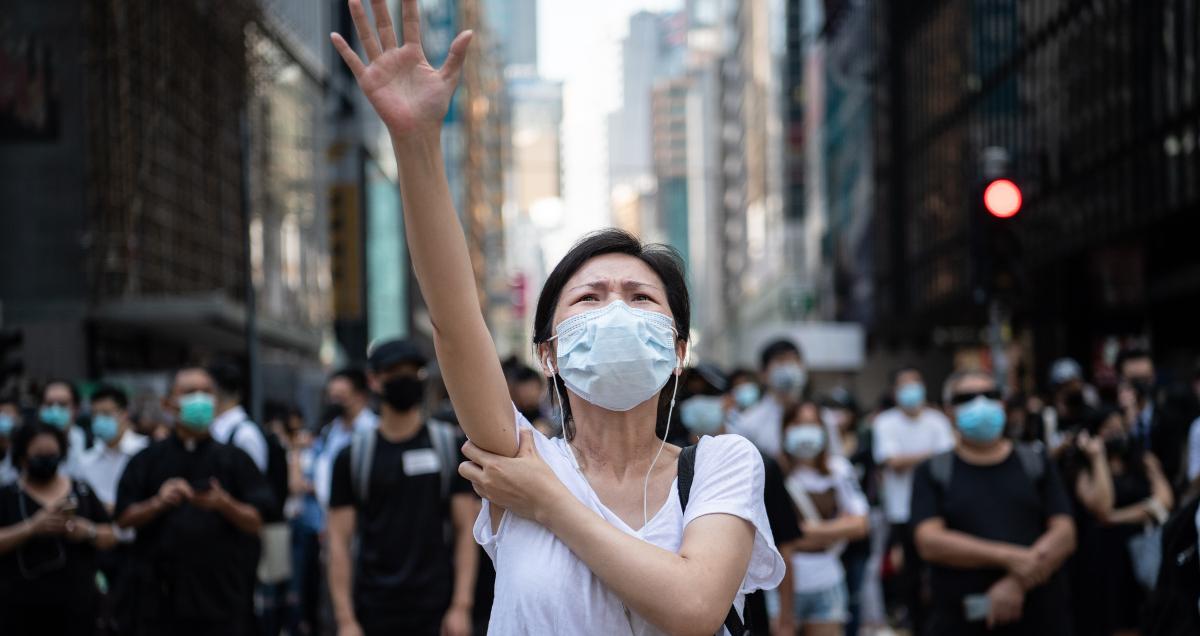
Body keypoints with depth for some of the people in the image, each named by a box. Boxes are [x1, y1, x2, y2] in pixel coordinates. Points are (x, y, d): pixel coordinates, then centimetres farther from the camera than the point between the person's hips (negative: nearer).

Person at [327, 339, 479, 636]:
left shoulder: (449, 447, 3)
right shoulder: (353, 456, 4)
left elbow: (466, 530, 0)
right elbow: (340, 541, 2)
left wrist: (462, 605, -8)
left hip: (436, 612, -1)